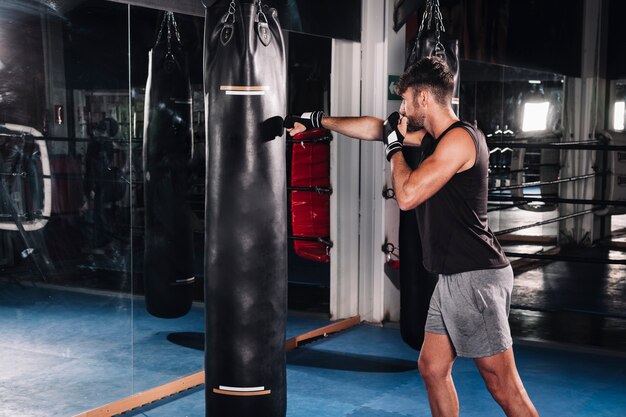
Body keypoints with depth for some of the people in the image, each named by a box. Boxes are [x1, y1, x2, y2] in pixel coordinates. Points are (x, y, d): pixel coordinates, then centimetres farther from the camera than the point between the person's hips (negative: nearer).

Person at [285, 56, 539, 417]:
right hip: (454, 278, 10)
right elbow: (374, 128, 22)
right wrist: (318, 121, 28)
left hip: (475, 278, -10)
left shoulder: (459, 138, -16)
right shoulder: (437, 137, 13)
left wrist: (395, 145, -4)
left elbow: (407, 195, -19)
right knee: (432, 367, 17)